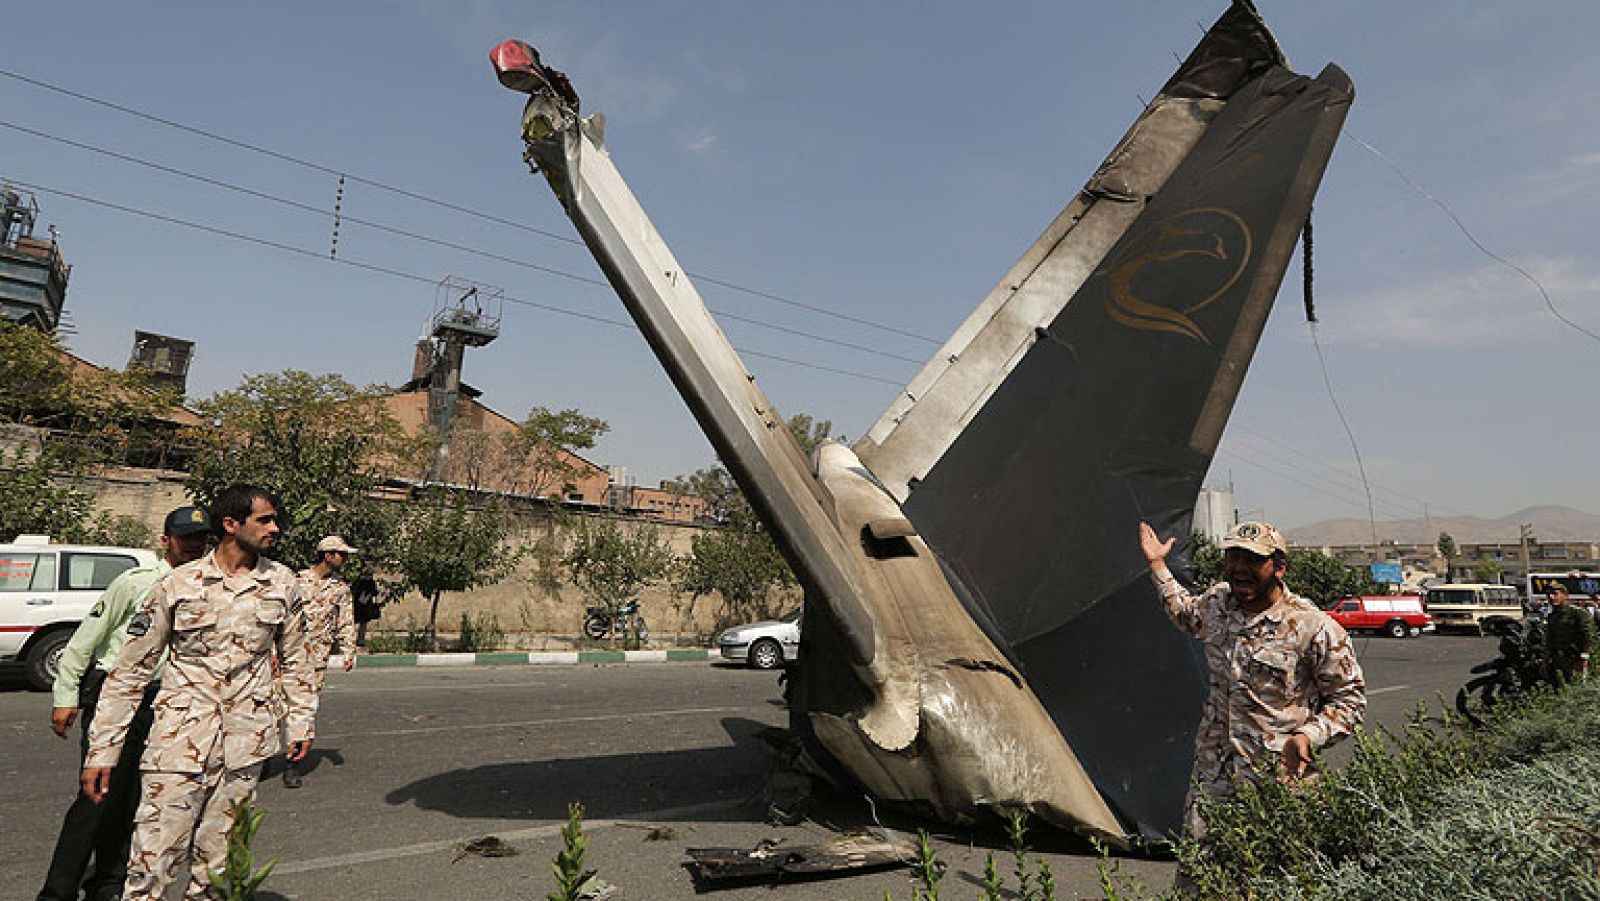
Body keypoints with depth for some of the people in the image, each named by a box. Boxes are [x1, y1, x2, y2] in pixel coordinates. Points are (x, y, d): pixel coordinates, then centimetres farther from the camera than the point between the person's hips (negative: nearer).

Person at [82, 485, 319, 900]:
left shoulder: (281, 582, 3)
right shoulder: (176, 585, -5)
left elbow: (296, 659, 12)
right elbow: (129, 670, 0)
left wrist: (301, 723, 11)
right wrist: (102, 751, -1)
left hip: (246, 743, 2)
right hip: (180, 739, -2)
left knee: (216, 860, 12)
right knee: (152, 860, -1)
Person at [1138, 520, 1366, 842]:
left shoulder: (1314, 628, -13)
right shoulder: (1215, 601, 3)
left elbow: (1349, 699, -3)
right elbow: (1185, 615, 28)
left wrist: (1308, 737, -18)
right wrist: (1157, 563, 24)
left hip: (1277, 778, -4)